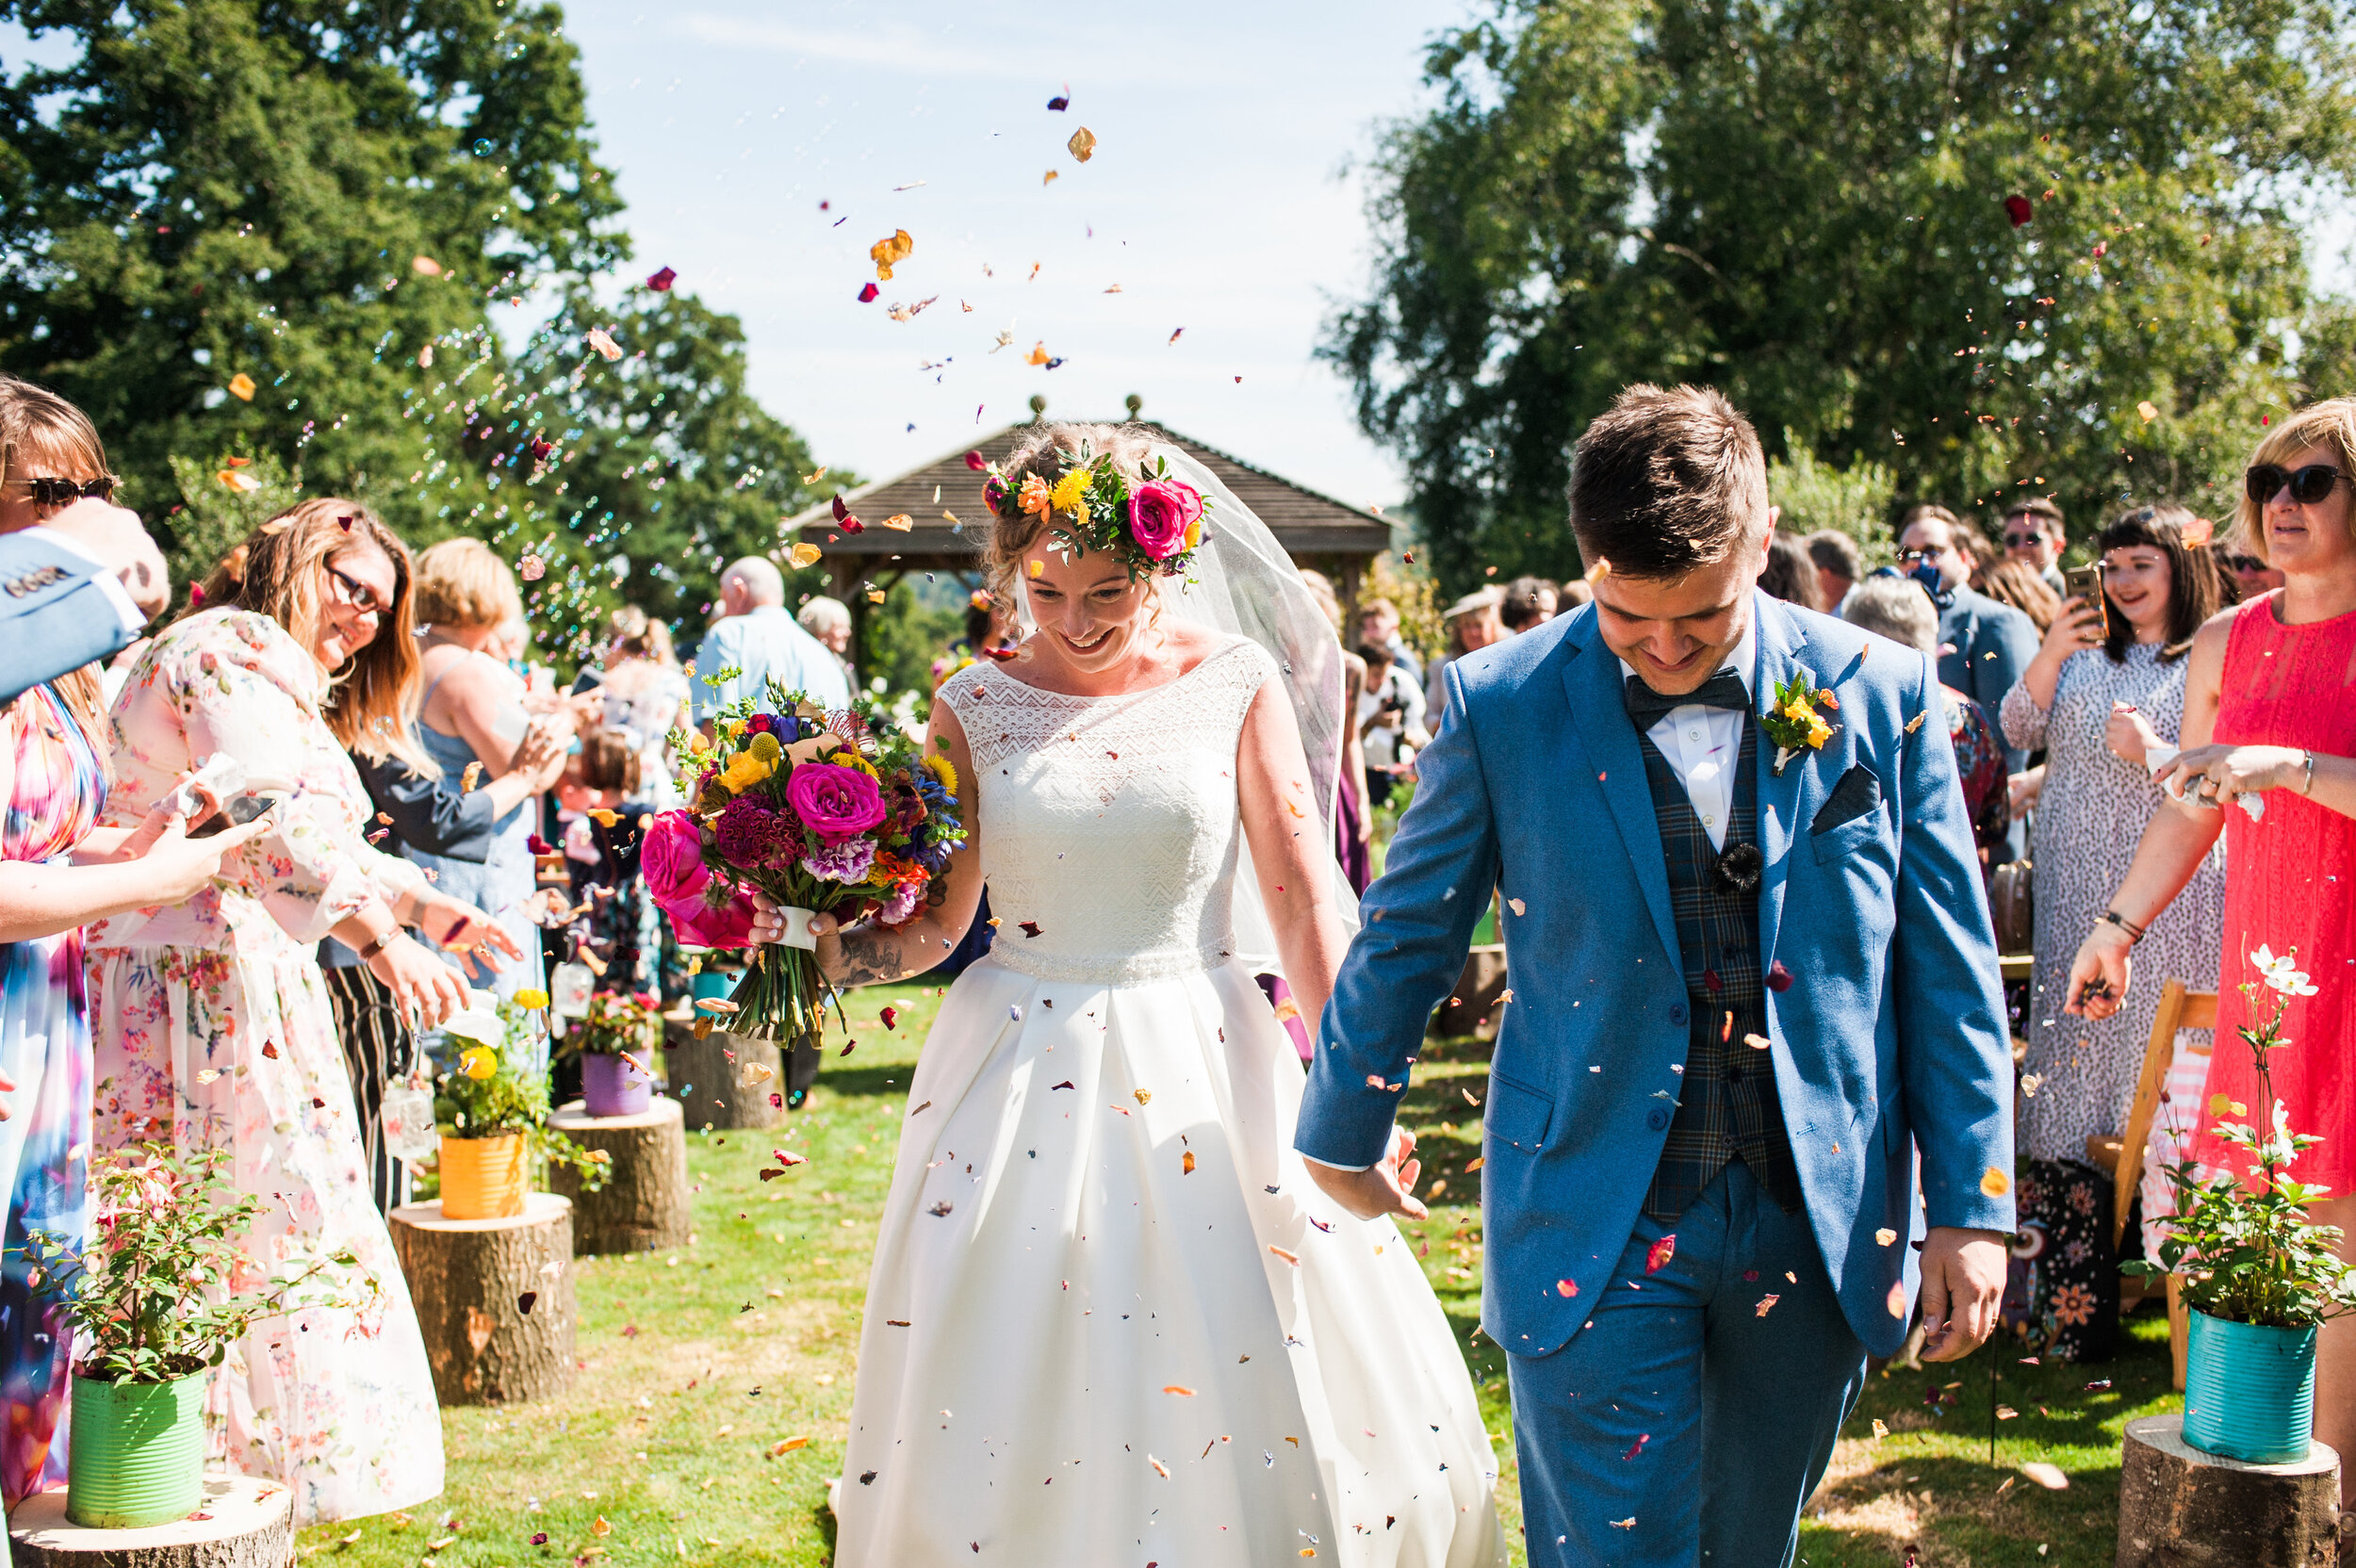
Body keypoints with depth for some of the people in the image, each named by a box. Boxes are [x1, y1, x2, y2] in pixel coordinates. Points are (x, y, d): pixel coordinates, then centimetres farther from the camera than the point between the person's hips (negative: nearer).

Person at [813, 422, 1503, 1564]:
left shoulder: (1236, 686, -2)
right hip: (1024, 1073, 1)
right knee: (1005, 1412, 5)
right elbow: (940, 916, 5)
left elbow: (1301, 893, -2)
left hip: (1202, 1070, -1)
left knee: (1247, 1375, 4)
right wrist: (835, 950, -14)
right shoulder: (976, 710, 1)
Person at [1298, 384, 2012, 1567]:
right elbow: (1407, 937, 6)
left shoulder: (1881, 693, -2)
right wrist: (1345, 1133, 16)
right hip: (1595, 1234, -2)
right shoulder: (1500, 706, -6)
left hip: (1817, 1233, 2)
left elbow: (1948, 971, 3)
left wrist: (1971, 1207, 1)